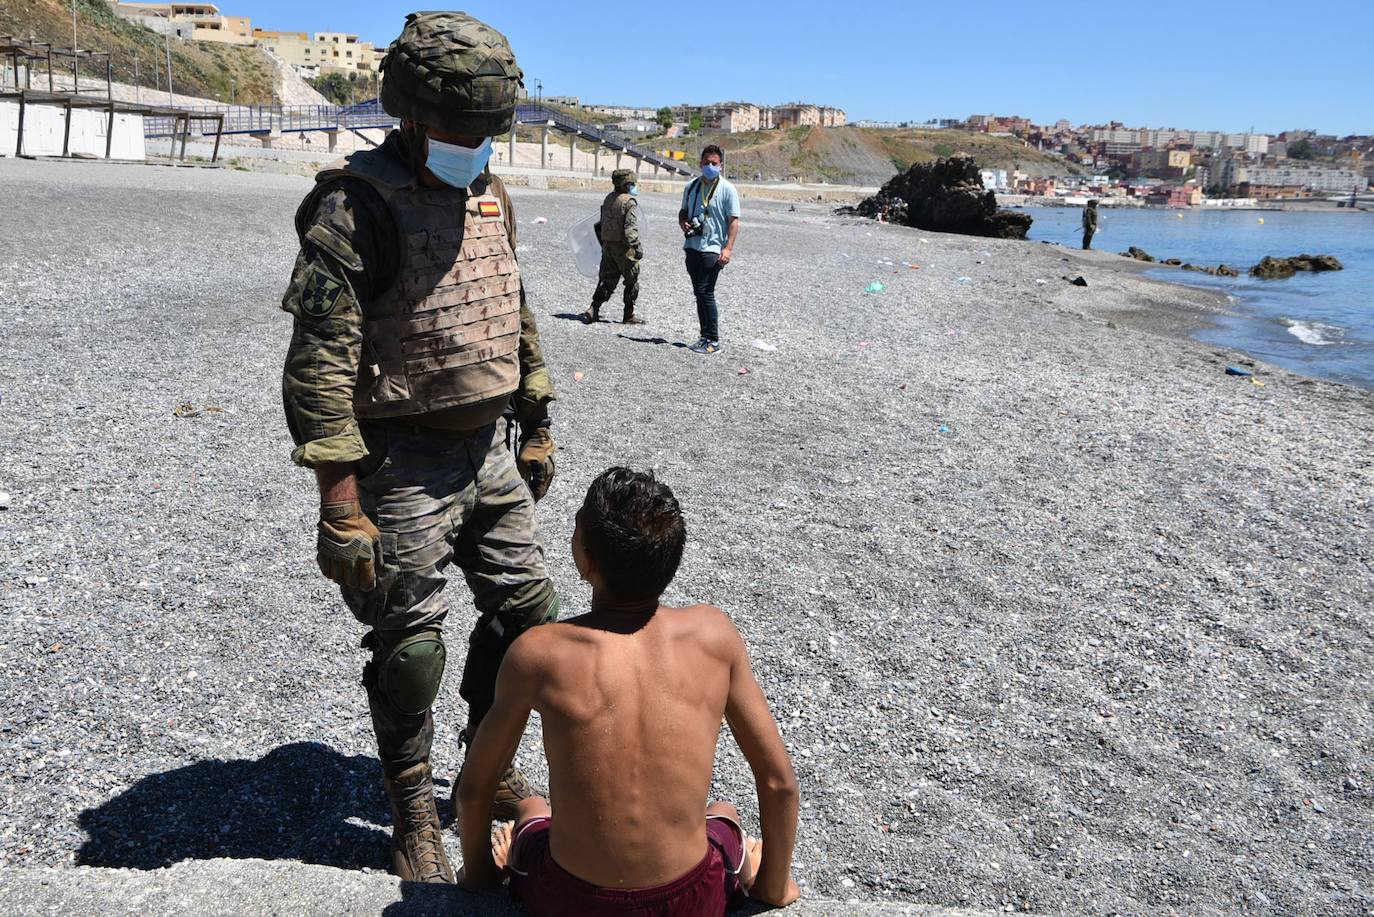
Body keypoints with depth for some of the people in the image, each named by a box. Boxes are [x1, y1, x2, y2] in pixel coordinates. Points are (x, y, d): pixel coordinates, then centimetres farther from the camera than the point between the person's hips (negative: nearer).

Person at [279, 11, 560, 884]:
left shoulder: (490, 195, 8)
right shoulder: (358, 204, -16)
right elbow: (319, 361, -21)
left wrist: (538, 426, 19)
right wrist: (340, 504, -24)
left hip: (488, 453, 7)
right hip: (404, 466, -7)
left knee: (530, 608, 14)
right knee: (411, 646, 4)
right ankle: (413, 812, 27)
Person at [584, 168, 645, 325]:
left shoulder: (608, 199, 9)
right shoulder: (629, 202, -16)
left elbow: (601, 224, 14)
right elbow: (631, 228, -23)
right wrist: (637, 247, -20)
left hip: (607, 246, 7)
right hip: (623, 248, -7)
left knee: (607, 280, 13)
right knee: (632, 281, 7)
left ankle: (593, 311, 4)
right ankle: (629, 315, 12)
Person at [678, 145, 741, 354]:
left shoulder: (727, 189, -4)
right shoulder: (691, 186, 12)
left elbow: (734, 220, -8)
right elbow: (683, 211, 23)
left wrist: (728, 248, -18)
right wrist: (683, 223, -1)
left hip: (712, 249, -6)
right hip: (692, 246, 6)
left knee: (705, 292, -13)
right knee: (699, 293, 9)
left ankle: (713, 340, -7)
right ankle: (706, 336, 17)